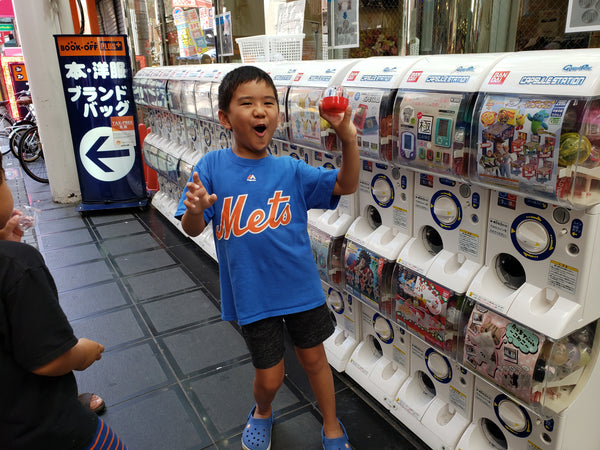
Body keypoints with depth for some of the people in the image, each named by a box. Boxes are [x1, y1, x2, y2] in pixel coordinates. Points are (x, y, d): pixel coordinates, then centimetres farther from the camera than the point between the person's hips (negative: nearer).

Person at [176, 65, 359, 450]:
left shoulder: (290, 170, -5)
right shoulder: (212, 167, -8)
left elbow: (346, 185, -8)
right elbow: (193, 229, -7)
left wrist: (348, 139, -25)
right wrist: (195, 210, -32)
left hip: (301, 286, 2)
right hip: (252, 295, -1)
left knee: (314, 358, 18)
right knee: (270, 376, 12)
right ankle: (262, 413, 50)